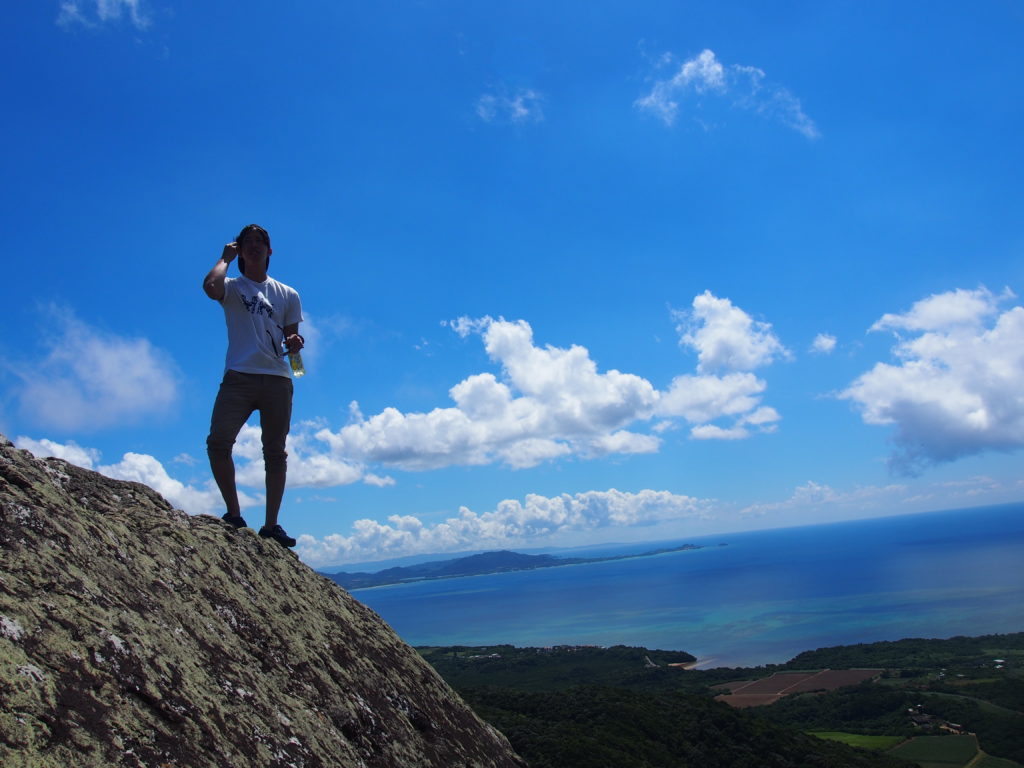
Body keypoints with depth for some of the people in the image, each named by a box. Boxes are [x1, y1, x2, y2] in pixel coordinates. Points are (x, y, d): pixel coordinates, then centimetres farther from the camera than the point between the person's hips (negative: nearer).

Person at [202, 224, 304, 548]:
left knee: (275, 451, 1)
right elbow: (211, 287, -14)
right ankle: (234, 514, -3)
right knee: (218, 441, -17)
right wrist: (225, 257, 3)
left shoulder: (288, 295, 19)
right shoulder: (233, 287, 11)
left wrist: (294, 342, -6)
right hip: (239, 375, -2)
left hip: (277, 378, 2)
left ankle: (271, 525, 6)